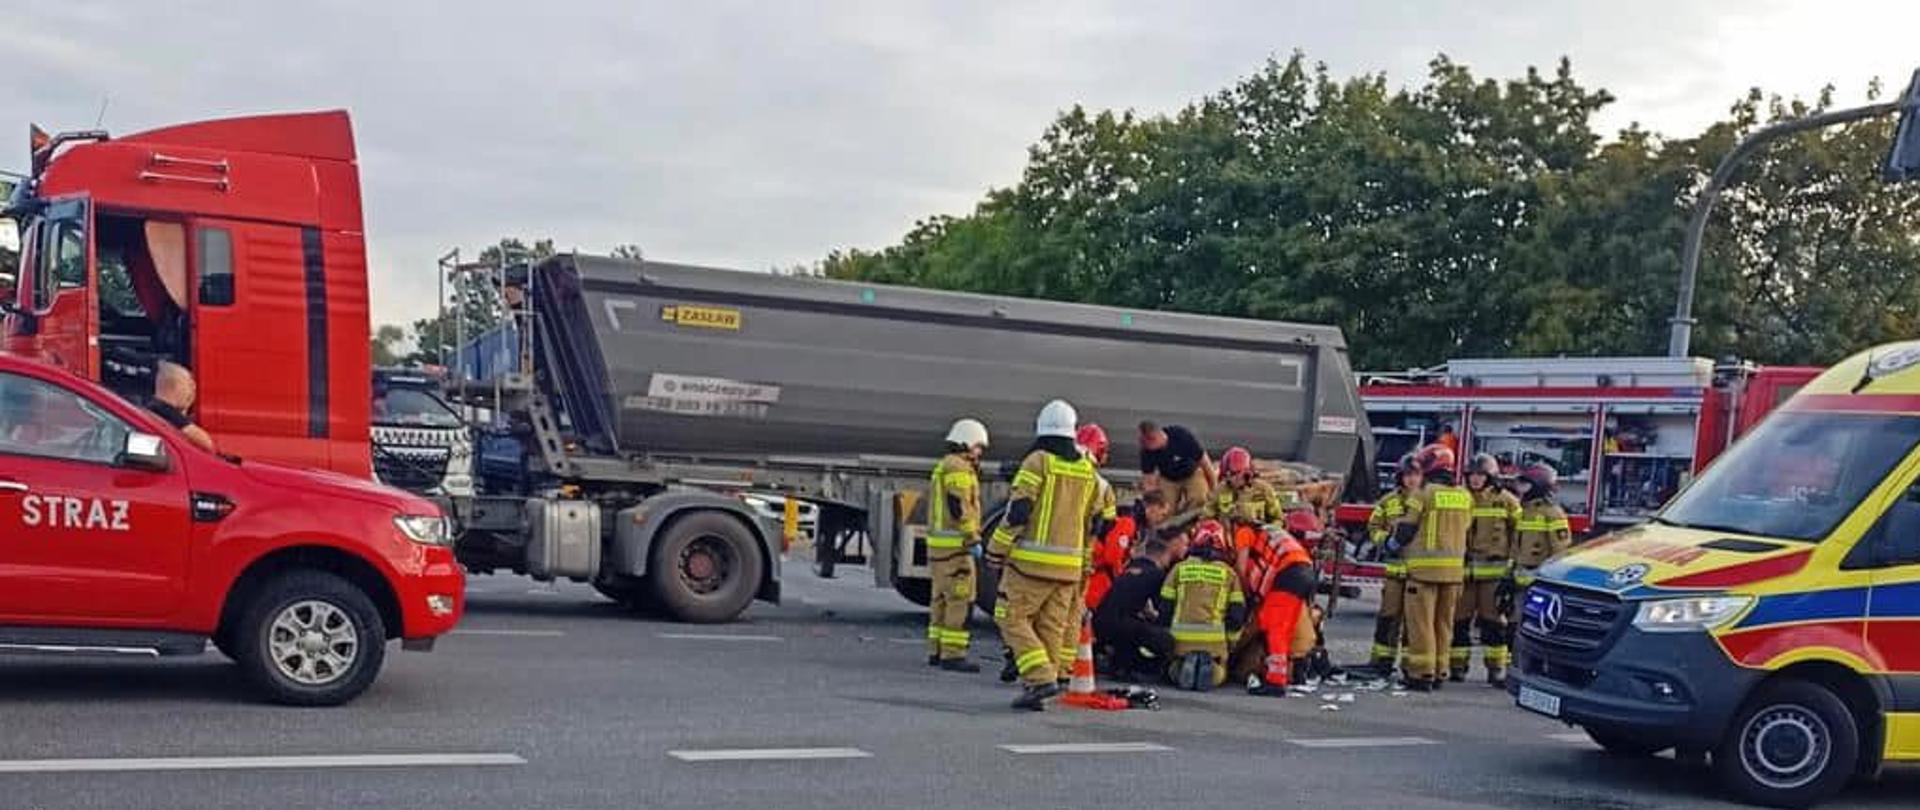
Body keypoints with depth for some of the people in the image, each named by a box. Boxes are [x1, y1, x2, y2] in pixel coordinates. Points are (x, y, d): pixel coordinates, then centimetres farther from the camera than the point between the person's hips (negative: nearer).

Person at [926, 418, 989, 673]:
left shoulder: (942, 467, 20)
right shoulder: (959, 469, -13)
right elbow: (960, 508, -22)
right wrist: (973, 538, -19)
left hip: (938, 542, 11)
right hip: (955, 544, -11)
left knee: (942, 599, 14)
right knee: (961, 600, -10)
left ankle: (937, 651, 17)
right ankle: (952, 655, -12)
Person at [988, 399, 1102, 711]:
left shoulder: (1038, 461, -8)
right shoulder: (1087, 470, 11)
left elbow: (1018, 510, -13)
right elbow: (1094, 521, 16)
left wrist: (996, 550, -5)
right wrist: (1085, 561, 25)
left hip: (1032, 559, -6)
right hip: (1069, 564, 6)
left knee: (1012, 618, 0)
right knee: (1050, 627, 11)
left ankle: (1041, 678, -13)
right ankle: (1041, 686, 10)